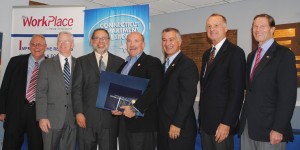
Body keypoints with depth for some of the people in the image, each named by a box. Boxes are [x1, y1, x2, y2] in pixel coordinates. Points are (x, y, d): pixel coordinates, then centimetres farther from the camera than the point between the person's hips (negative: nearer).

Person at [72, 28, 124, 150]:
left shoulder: (119, 62, 9)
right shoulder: (82, 61, 8)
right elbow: (76, 89, 2)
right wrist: (78, 112, -6)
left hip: (110, 118, 0)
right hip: (86, 118, 0)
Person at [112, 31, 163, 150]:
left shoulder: (152, 62, -4)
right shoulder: (124, 65, 20)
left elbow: (154, 89, -16)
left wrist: (135, 109, -20)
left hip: (143, 121, -7)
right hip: (123, 121, 7)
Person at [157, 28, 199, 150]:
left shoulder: (187, 64, -12)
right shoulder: (164, 65, 14)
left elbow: (188, 97, -18)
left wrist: (177, 124, -19)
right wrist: (161, 125, 8)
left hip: (180, 128, -7)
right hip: (163, 126, 8)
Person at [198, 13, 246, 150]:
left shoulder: (235, 52, -10)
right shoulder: (206, 54, 14)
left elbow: (237, 91, -16)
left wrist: (226, 123, -18)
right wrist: (201, 116, 11)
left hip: (222, 123, -7)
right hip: (205, 121, 7)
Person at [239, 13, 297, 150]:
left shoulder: (284, 55, -7)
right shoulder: (251, 56, 15)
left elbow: (288, 95, -13)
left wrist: (278, 129, -18)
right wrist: (244, 119, 9)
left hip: (269, 128, -6)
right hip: (247, 126, 6)